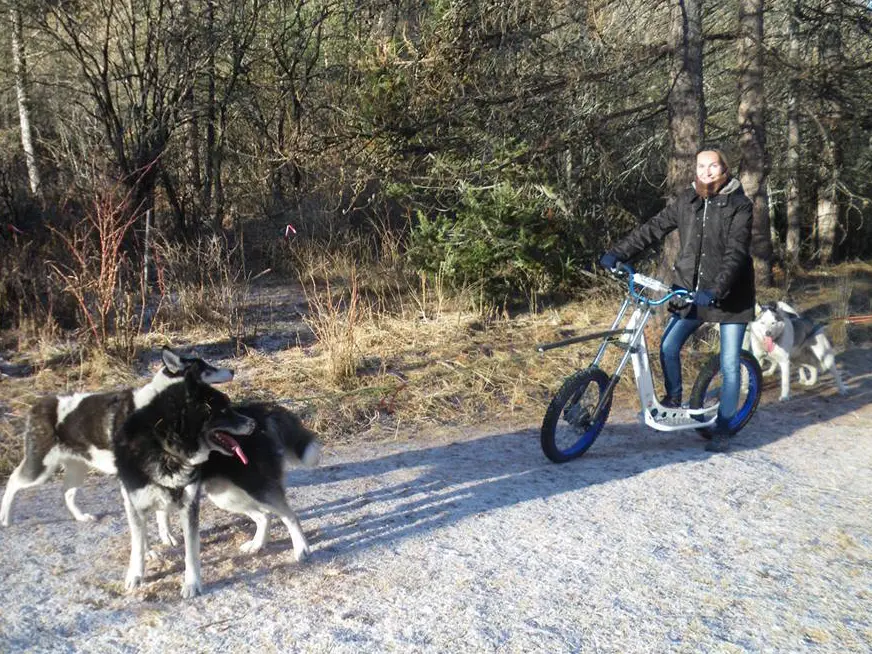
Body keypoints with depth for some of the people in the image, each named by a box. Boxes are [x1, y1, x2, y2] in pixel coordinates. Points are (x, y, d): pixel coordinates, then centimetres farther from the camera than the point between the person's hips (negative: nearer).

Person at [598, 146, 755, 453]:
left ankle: (722, 428, 13)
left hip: (730, 295, -4)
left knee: (729, 364, 1)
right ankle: (673, 399, 19)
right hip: (691, 290, 4)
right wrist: (617, 253, -8)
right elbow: (653, 229, 2)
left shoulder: (739, 205, -9)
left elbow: (736, 252, -20)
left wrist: (716, 290, -32)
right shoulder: (686, 201, 4)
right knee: (668, 347, -7)